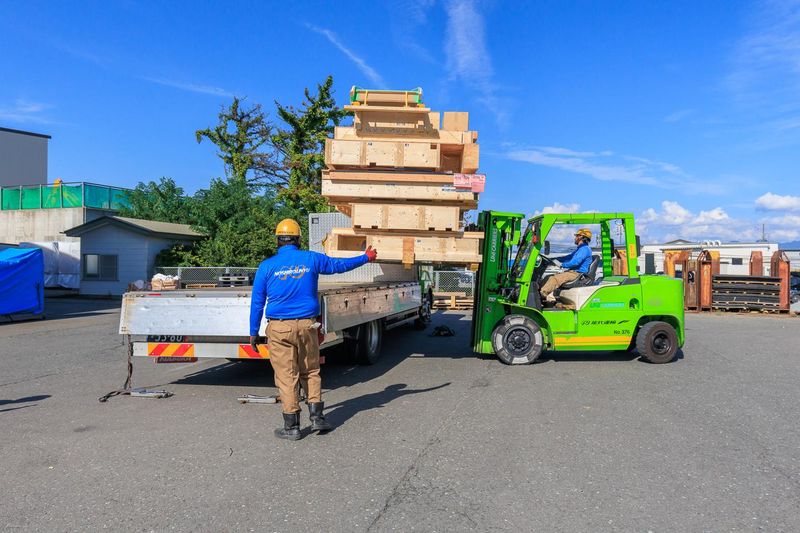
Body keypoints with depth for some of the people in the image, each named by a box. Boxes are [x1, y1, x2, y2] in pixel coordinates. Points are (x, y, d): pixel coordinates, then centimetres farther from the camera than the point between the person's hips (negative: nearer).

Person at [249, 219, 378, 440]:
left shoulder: (267, 266, -1)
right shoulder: (312, 259, 2)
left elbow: (257, 302, 2)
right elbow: (340, 265, 16)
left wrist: (253, 332, 10)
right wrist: (366, 257, 31)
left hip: (279, 328, -1)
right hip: (307, 325, 2)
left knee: (286, 376, 3)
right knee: (311, 372, 16)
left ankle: (291, 427, 9)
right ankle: (316, 417, 17)